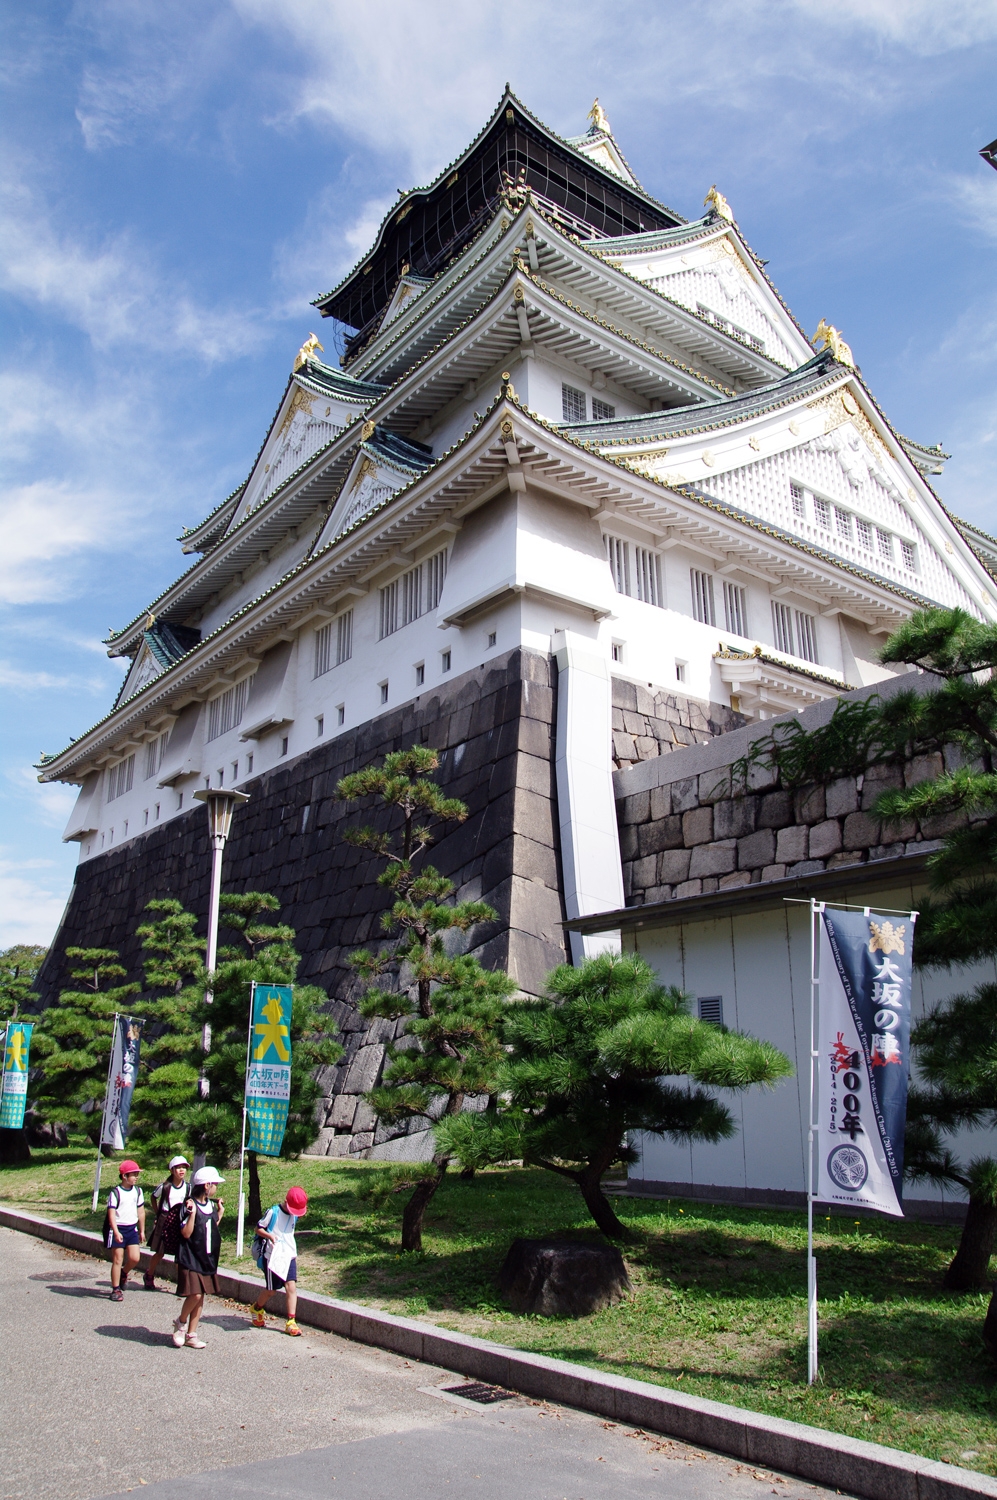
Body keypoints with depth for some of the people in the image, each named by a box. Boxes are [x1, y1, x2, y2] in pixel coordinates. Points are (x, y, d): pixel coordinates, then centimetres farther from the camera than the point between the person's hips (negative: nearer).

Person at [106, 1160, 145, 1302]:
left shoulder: (138, 1191, 6)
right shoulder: (115, 1193, -11)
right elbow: (111, 1213, -16)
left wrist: (142, 1231, 15)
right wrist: (116, 1232, -26)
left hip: (132, 1228, 4)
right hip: (118, 1229, -4)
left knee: (134, 1258, -4)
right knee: (118, 1260, -1)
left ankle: (123, 1273, 27)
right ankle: (116, 1289, 12)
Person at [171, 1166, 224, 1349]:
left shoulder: (211, 1205, 9)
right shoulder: (189, 1206, -13)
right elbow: (186, 1233, -18)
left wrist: (220, 1213, 10)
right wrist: (192, 1213, -28)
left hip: (207, 1259, 7)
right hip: (190, 1258, -7)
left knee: (200, 1296, 8)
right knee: (195, 1294, -15)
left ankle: (191, 1334, 18)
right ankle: (180, 1322, 13)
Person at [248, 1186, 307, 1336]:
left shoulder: (294, 1216, 9)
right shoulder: (273, 1212, -10)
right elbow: (258, 1228, -6)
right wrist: (270, 1235, -24)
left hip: (289, 1256, 5)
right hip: (273, 1256, -5)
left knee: (291, 1286, -8)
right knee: (272, 1290, 5)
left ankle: (291, 1322, -4)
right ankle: (257, 1308, 34)